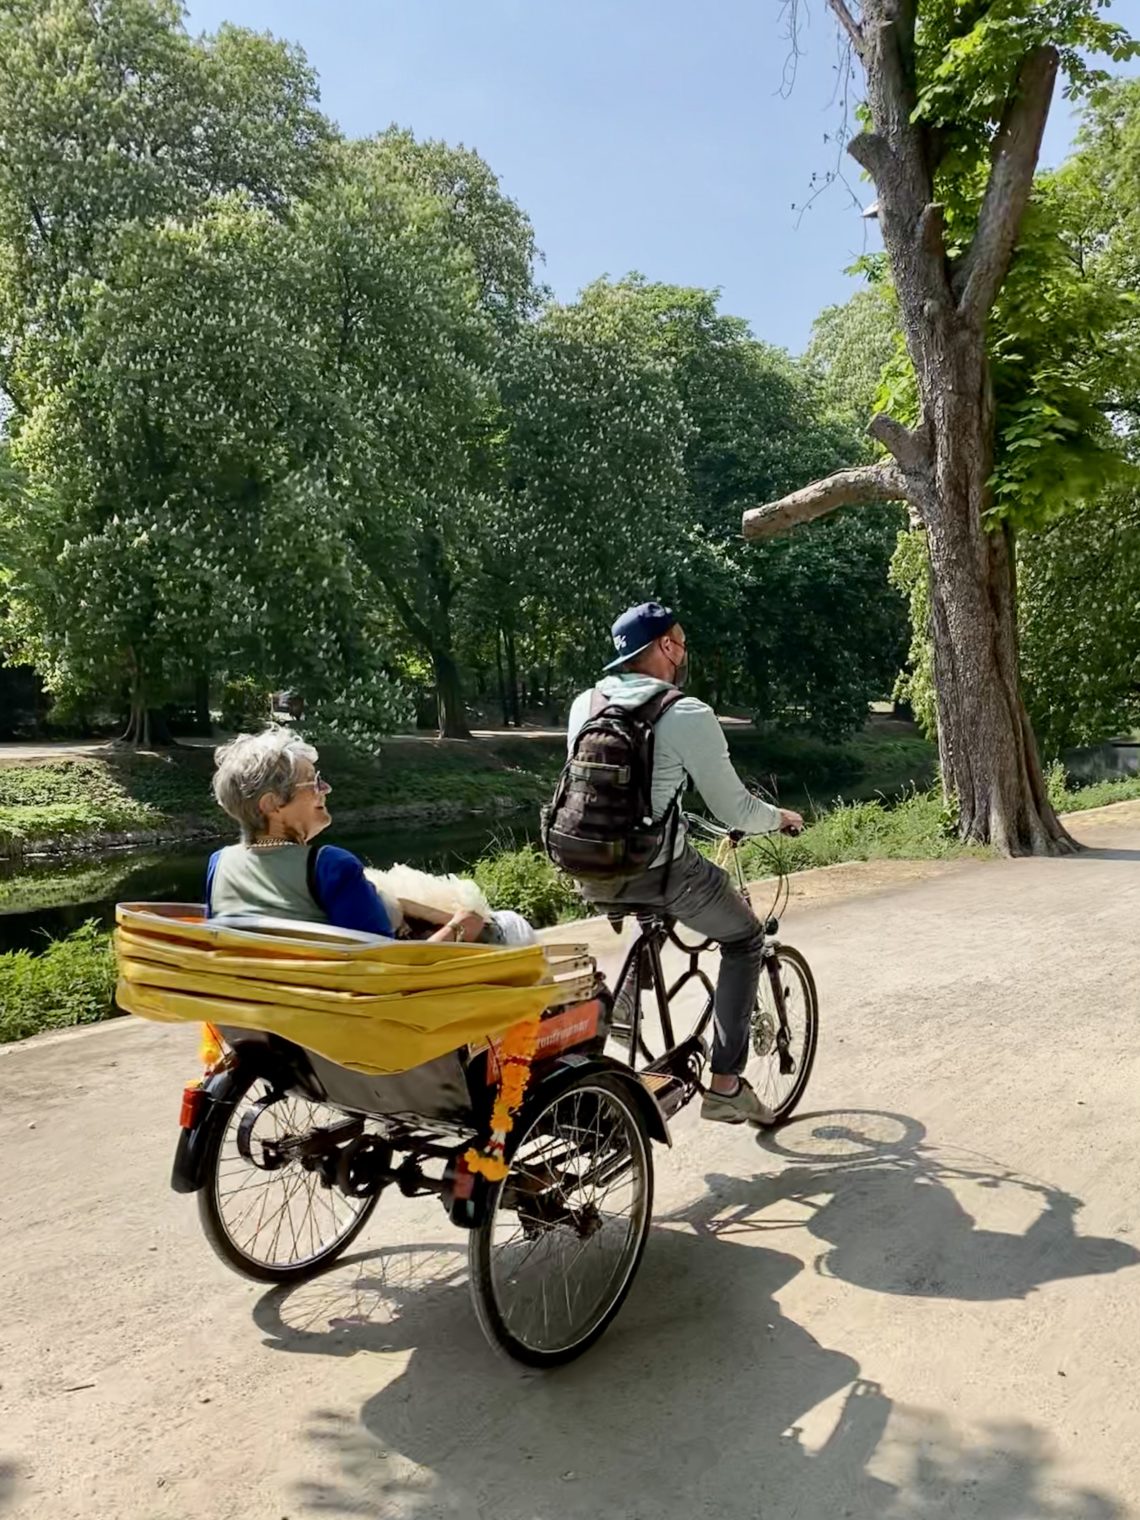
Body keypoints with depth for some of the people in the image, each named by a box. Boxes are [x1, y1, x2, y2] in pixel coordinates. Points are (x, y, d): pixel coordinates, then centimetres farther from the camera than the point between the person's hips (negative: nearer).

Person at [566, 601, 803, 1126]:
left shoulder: (583, 704, 6)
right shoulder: (687, 715, -11)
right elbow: (734, 810, -7)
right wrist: (781, 818, 15)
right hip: (658, 871, -6)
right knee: (744, 940, 19)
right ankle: (726, 1084, 17)